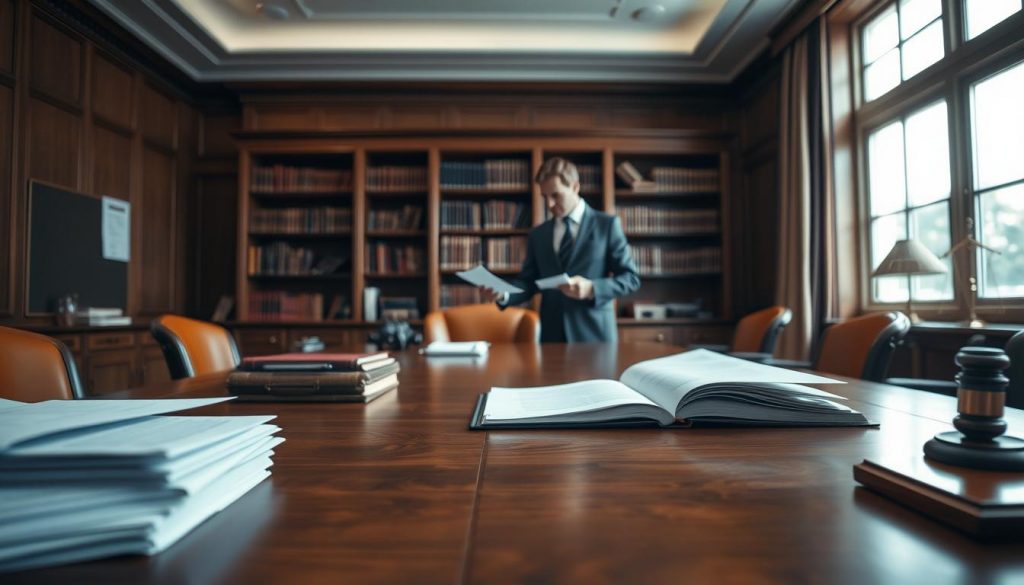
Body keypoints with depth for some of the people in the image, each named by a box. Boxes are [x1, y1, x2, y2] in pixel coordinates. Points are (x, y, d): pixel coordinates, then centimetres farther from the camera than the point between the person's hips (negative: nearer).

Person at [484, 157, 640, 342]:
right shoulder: (537, 234, 11)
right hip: (552, 334, 3)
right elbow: (529, 282, 10)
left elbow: (631, 277, -1)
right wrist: (503, 293, -10)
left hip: (594, 333, -3)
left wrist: (591, 289, -17)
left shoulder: (607, 224, 1)